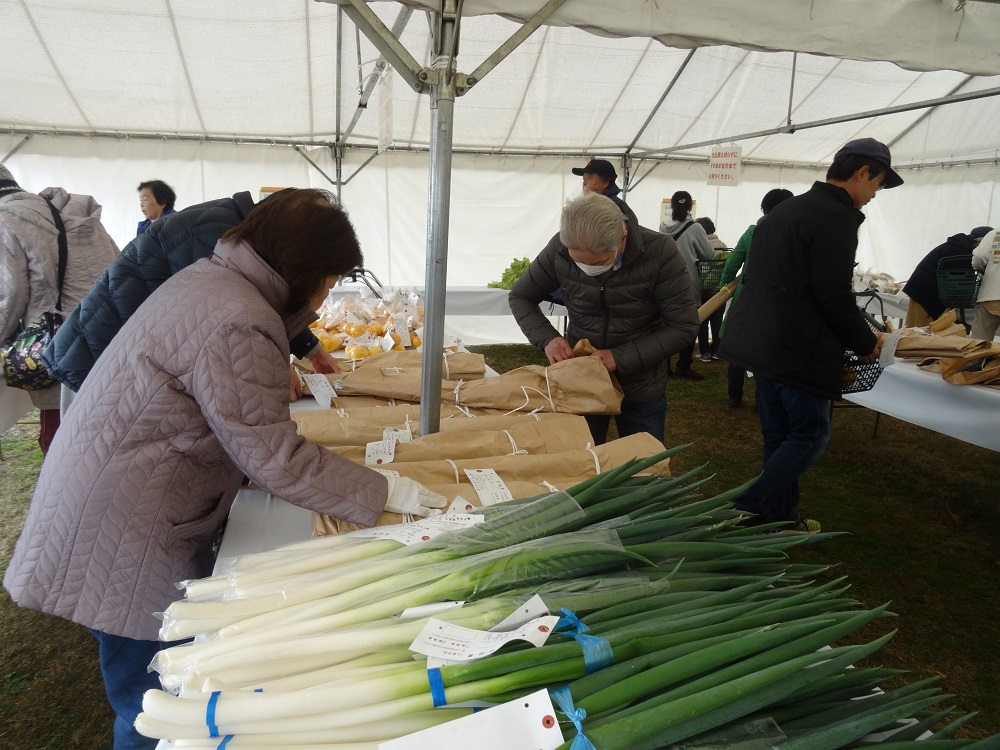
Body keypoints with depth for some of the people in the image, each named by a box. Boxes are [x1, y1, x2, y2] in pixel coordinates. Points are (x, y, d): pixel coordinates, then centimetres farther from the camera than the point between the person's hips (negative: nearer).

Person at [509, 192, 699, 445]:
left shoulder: (659, 252, -21)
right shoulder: (559, 249, -16)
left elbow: (684, 326, -16)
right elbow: (520, 296, -1)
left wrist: (622, 358, -25)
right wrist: (547, 338, -18)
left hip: (640, 388, -1)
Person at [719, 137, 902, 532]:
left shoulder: (785, 209, 15)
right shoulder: (837, 218, -14)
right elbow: (834, 297, -19)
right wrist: (866, 343, -3)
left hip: (762, 340, 10)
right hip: (799, 349, -9)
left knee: (779, 434, 16)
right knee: (810, 434, 2)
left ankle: (779, 516, 26)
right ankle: (748, 510, -1)